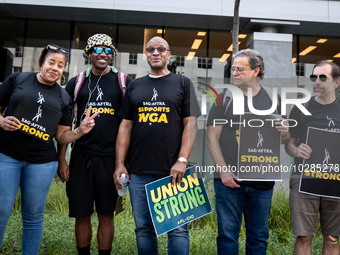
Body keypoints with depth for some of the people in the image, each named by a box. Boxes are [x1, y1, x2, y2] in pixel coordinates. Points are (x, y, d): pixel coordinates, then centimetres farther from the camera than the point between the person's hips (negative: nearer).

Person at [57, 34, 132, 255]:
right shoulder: (77, 83, 8)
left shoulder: (123, 82, 3)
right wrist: (62, 160, 3)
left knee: (106, 215, 7)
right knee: (82, 215, 9)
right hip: (81, 156, 2)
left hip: (110, 157, -1)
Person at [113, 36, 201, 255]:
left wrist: (182, 160, -12)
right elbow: (125, 126, 12)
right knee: (143, 228, 10)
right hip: (138, 172, 3)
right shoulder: (135, 86, 15)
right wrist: (120, 164, 4)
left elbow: (190, 124, -1)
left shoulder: (183, 83, 7)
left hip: (172, 171, -3)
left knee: (177, 227, 1)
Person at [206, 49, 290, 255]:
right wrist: (224, 170, -10)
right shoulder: (225, 97, 1)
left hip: (262, 181, 2)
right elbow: (212, 136, -2)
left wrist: (285, 132, -12)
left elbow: (283, 140, 12)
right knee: (228, 234, 5)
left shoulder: (272, 99, 7)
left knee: (259, 236, 13)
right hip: (229, 179, -2)